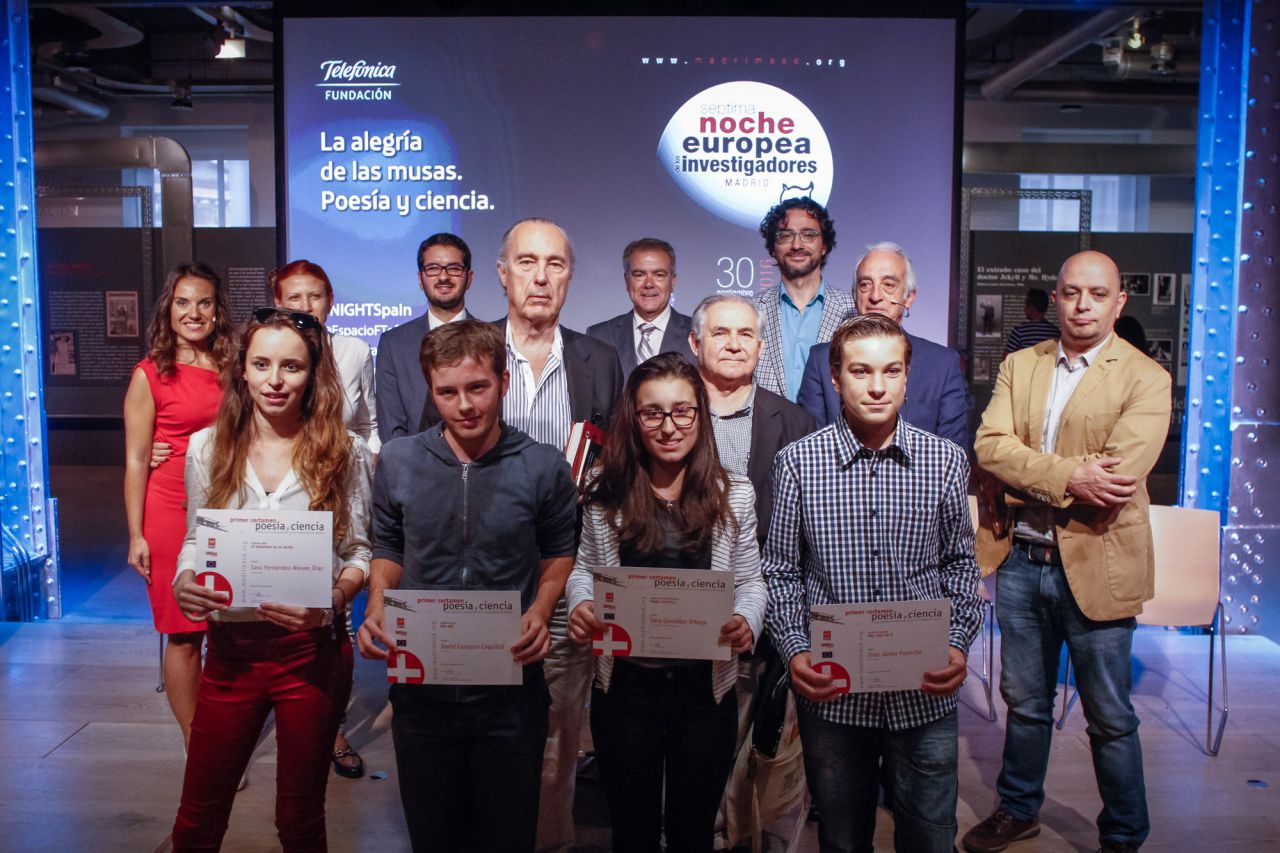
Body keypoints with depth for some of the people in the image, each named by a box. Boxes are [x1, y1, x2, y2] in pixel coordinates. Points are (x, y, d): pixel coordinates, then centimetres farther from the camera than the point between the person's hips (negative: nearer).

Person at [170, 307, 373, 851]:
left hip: (313, 650, -2)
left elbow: (362, 550, -1)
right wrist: (184, 583, -9)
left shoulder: (346, 453, -5)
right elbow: (195, 540, 11)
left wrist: (333, 598, -20)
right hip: (231, 648, 2)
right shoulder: (207, 447, 2)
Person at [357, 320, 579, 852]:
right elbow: (389, 551, 10)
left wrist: (541, 612, -12)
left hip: (511, 693, -1)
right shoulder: (398, 461, -2)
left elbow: (559, 553, 5)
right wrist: (376, 609, -8)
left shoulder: (543, 468, -8)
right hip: (421, 689, 2)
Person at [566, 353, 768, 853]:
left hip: (705, 689, 0)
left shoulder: (734, 495, -2)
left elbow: (750, 581, 2)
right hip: (624, 685, 0)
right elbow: (583, 568, 9)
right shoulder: (606, 494, -2)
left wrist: (746, 622, -18)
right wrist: (580, 604, -12)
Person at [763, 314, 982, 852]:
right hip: (831, 691, 0)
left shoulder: (946, 461, -2)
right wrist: (794, 651, -12)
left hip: (924, 693, 1)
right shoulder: (798, 463, -5)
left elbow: (960, 565, 7)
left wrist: (958, 644, -7)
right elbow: (781, 573, 1)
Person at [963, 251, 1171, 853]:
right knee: (1024, 701, 19)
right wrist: (1069, 476, -21)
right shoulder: (1019, 366, 7)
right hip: (1019, 560, 4)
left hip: (1095, 566, -4)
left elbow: (1120, 473, -20)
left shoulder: (1145, 379, -7)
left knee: (1109, 718, 11)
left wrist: (1026, 474, -12)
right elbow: (990, 444, -8)